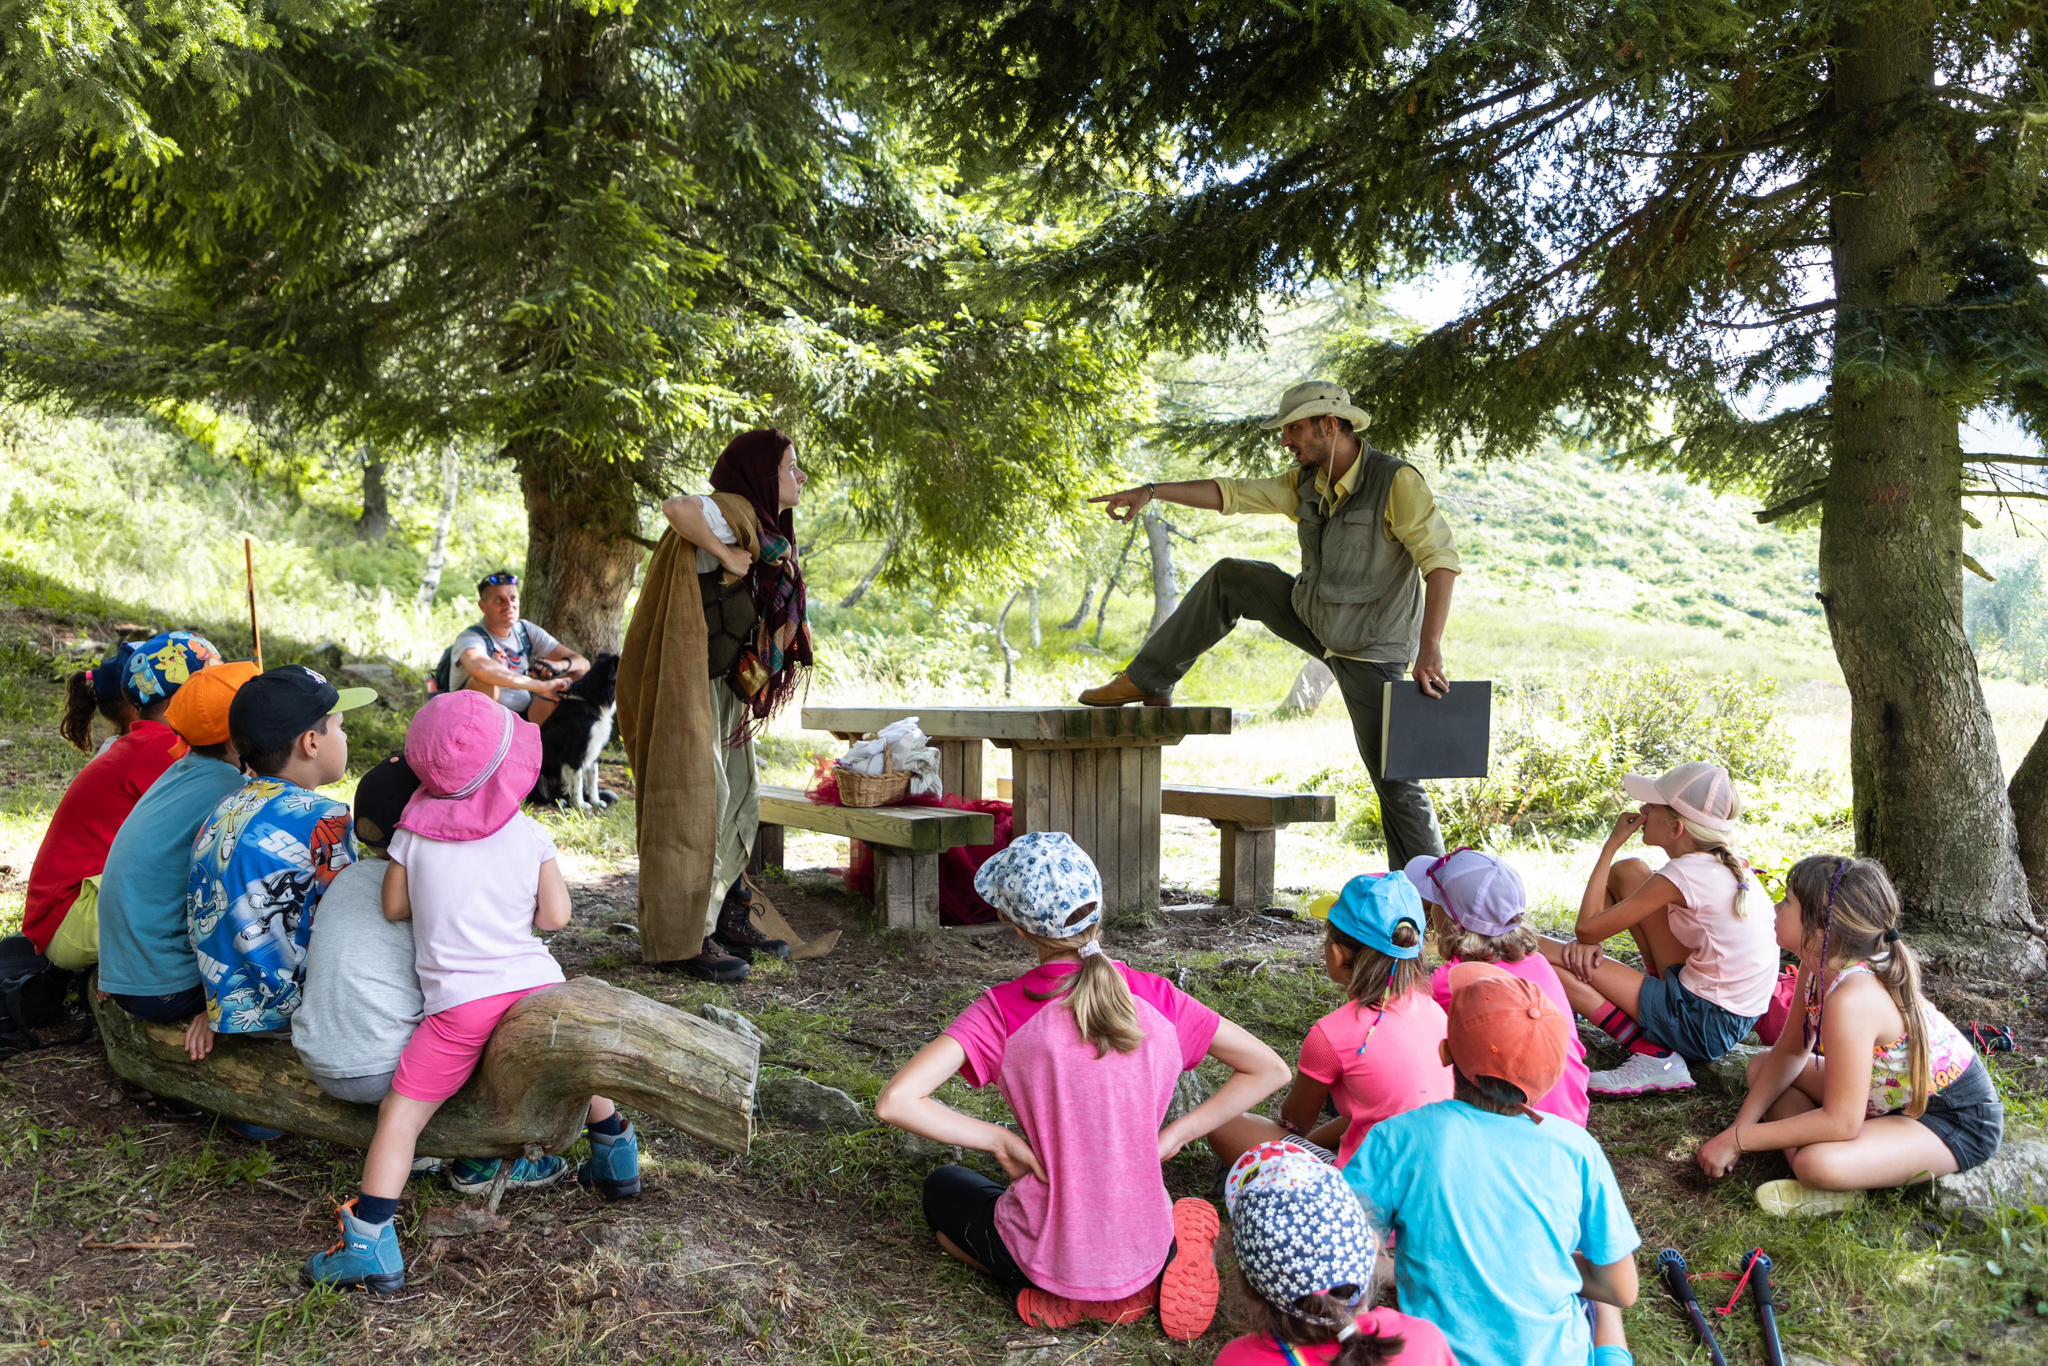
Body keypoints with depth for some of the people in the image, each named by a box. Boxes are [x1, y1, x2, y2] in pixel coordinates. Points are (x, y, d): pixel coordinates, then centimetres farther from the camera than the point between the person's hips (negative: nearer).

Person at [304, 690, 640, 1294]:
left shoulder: (414, 835, 3)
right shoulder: (529, 835, 3)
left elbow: (394, 907, 10)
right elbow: (555, 916, 0)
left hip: (459, 1002, -2)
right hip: (535, 983, 2)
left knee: (400, 1114, 3)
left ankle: (370, 1245, -4)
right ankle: (616, 1159, 43)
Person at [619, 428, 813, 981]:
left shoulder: (761, 529, 16)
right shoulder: (734, 511, -14)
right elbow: (678, 508, -36)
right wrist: (724, 555, -24)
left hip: (724, 689, 10)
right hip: (690, 684, -10)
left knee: (738, 801, 14)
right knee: (695, 800, -7)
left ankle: (729, 919, 24)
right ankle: (684, 939, -1)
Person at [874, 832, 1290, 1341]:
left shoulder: (1003, 1012, -15)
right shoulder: (1154, 996, -7)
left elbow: (894, 1101, -24)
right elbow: (1270, 1070, -1)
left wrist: (1002, 1140, -12)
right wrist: (1173, 1136, 0)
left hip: (1051, 1256, -3)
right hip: (1145, 1249, 3)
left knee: (943, 1187, 29)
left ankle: (1059, 1295, 6)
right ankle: (1150, 1277, 10)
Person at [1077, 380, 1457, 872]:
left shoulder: (1396, 481, -23)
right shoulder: (1306, 482, 0)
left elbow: (1441, 559, -28)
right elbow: (1232, 494, 7)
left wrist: (1429, 648, -35)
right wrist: (1151, 492, 1)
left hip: (1370, 650, -7)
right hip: (1314, 618, 7)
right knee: (1229, 578, 8)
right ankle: (1149, 681, 15)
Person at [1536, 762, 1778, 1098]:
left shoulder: (1683, 875, -21)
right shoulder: (1726, 863, 5)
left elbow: (1586, 928, -15)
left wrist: (1611, 845, -7)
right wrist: (1593, 940, -3)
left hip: (1705, 1027, -9)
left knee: (1540, 952, -14)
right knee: (1627, 872, 12)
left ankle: (1653, 1057, -14)